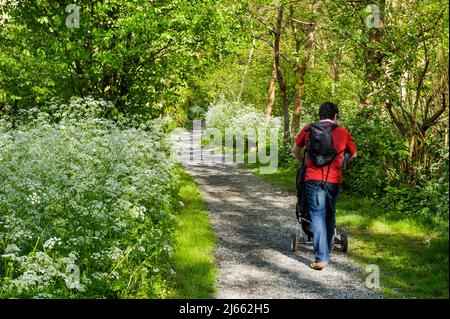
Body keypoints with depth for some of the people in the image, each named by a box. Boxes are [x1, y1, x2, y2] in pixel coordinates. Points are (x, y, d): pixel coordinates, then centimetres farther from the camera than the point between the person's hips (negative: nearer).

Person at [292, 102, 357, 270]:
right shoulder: (343, 132, 7)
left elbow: (296, 150, 21)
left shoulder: (308, 129, 8)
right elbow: (353, 154, 21)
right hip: (334, 180, 1)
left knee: (317, 216, 0)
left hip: (313, 179, -1)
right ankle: (327, 250, 33)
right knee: (330, 215, 18)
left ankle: (321, 258, -8)